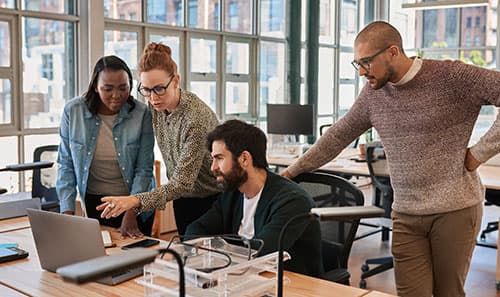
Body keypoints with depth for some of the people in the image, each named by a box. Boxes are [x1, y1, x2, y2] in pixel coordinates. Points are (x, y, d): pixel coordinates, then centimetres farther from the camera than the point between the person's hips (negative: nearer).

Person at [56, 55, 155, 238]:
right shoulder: (73, 111, -9)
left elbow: (144, 169, -14)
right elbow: (66, 165, -3)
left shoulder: (141, 114, -14)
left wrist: (131, 214, -21)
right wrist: (67, 212, -11)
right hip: (93, 203, 1)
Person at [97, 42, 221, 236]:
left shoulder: (196, 118, -29)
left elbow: (182, 183, -33)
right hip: (184, 199, 6)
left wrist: (136, 201, -44)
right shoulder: (156, 105, -7)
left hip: (214, 199, -6)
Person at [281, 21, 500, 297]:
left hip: (455, 209, -3)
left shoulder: (452, 77, -10)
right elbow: (338, 135, 14)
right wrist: (293, 170, 14)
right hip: (405, 215, 4)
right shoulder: (373, 93, 6)